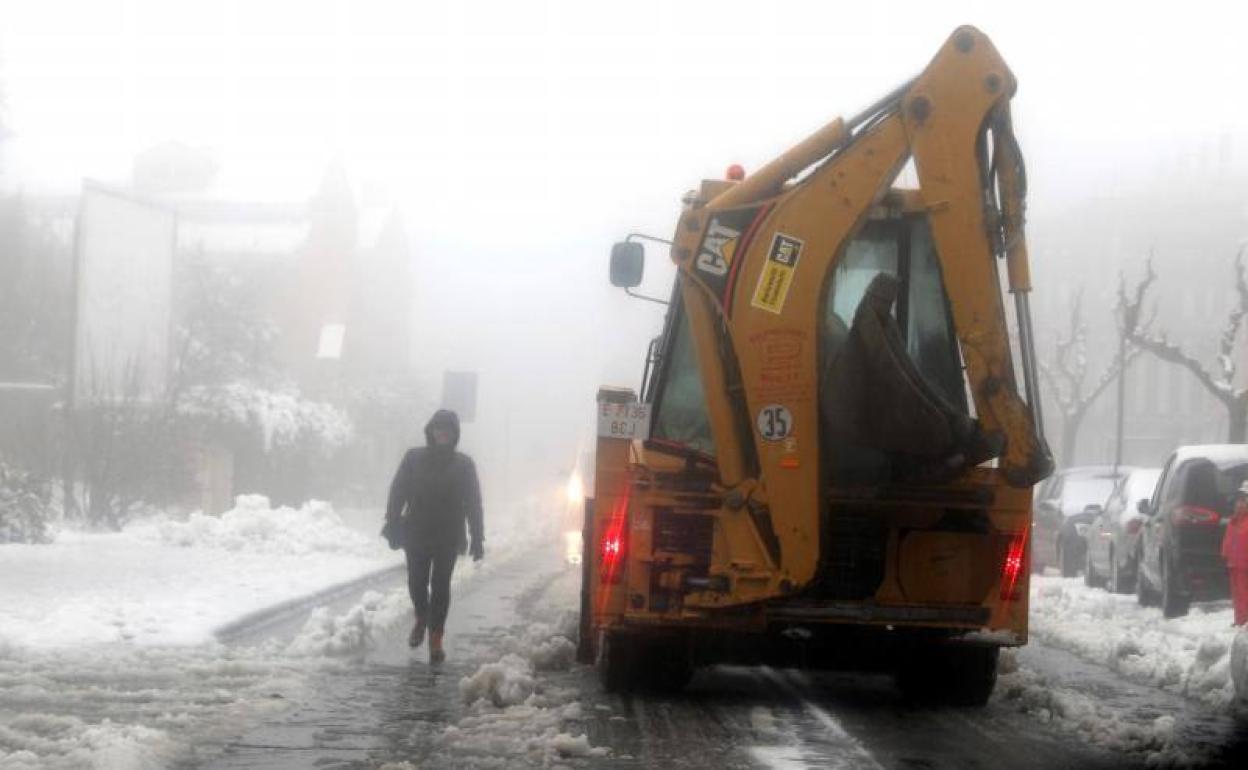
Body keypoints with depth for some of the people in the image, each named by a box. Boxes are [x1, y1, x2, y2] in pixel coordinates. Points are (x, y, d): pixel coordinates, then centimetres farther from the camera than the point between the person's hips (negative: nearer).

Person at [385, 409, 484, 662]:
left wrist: (477, 539, -1)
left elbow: (473, 504, 3)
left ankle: (435, 639, 2)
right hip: (416, 534, 1)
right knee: (417, 581, 6)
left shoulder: (463, 464, 2)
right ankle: (421, 619, 35)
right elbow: (398, 491, 2)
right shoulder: (414, 458, 2)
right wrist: (392, 524, -7)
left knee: (440, 585, -2)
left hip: (448, 537, -1)